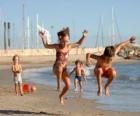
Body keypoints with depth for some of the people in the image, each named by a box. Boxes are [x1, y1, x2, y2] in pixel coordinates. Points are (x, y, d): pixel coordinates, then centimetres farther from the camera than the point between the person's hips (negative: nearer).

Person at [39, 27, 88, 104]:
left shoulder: (69, 46, 2)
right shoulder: (57, 46, -6)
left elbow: (78, 44, 16)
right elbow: (46, 45, 0)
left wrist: (83, 36, 6)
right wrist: (43, 38, -13)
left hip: (64, 69, 4)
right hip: (56, 68, -4)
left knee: (68, 85, -3)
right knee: (60, 68, -44)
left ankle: (61, 96, 27)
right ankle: (59, 84, -26)